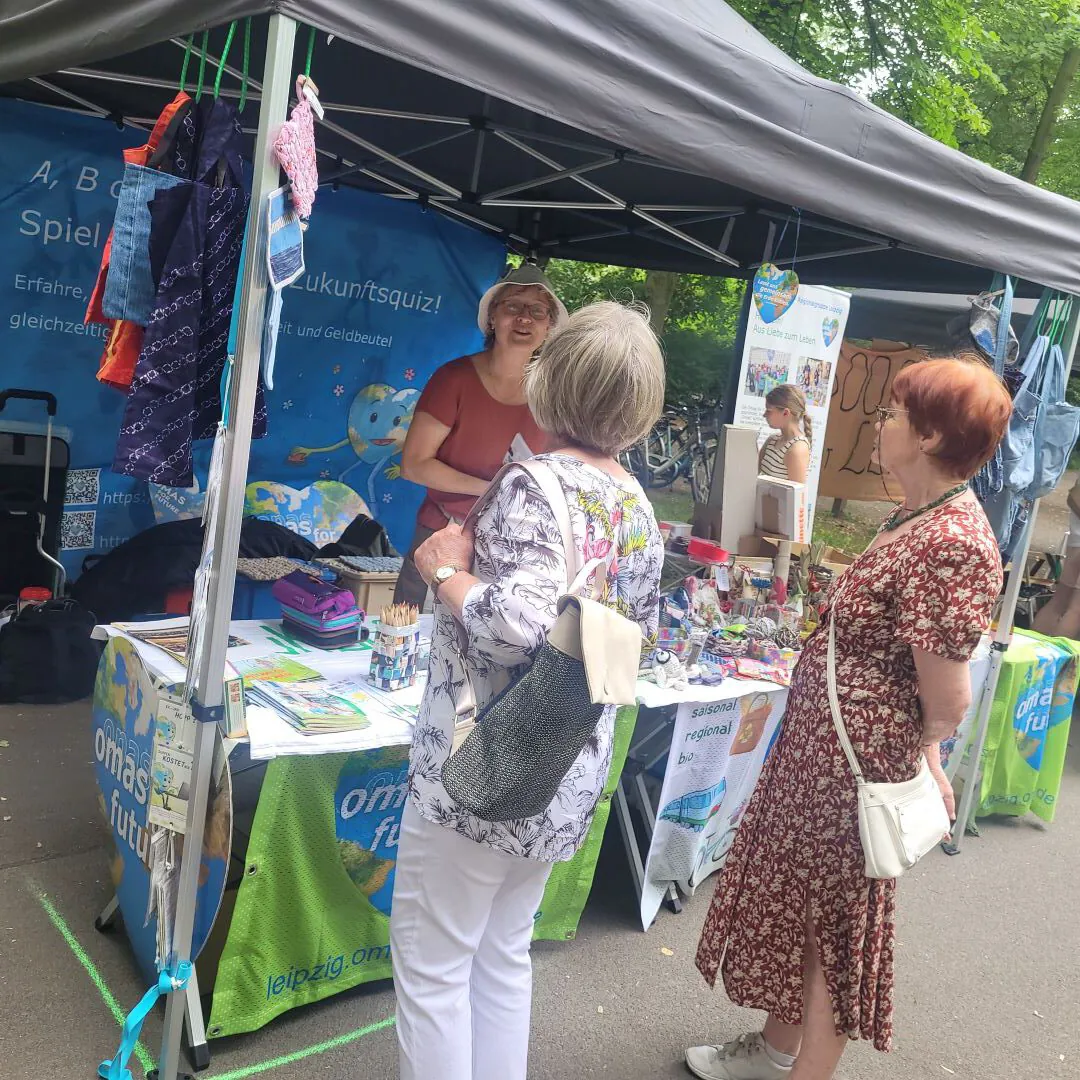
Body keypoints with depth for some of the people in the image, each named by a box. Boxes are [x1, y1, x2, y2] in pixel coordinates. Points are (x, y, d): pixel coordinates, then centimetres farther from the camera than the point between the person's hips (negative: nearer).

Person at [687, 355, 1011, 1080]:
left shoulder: (953, 544, -26)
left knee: (836, 920, 9)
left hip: (857, 762, -9)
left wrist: (924, 757, -3)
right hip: (819, 746, 9)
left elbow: (949, 699, -22)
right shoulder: (921, 517, 6)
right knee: (798, 898, 22)